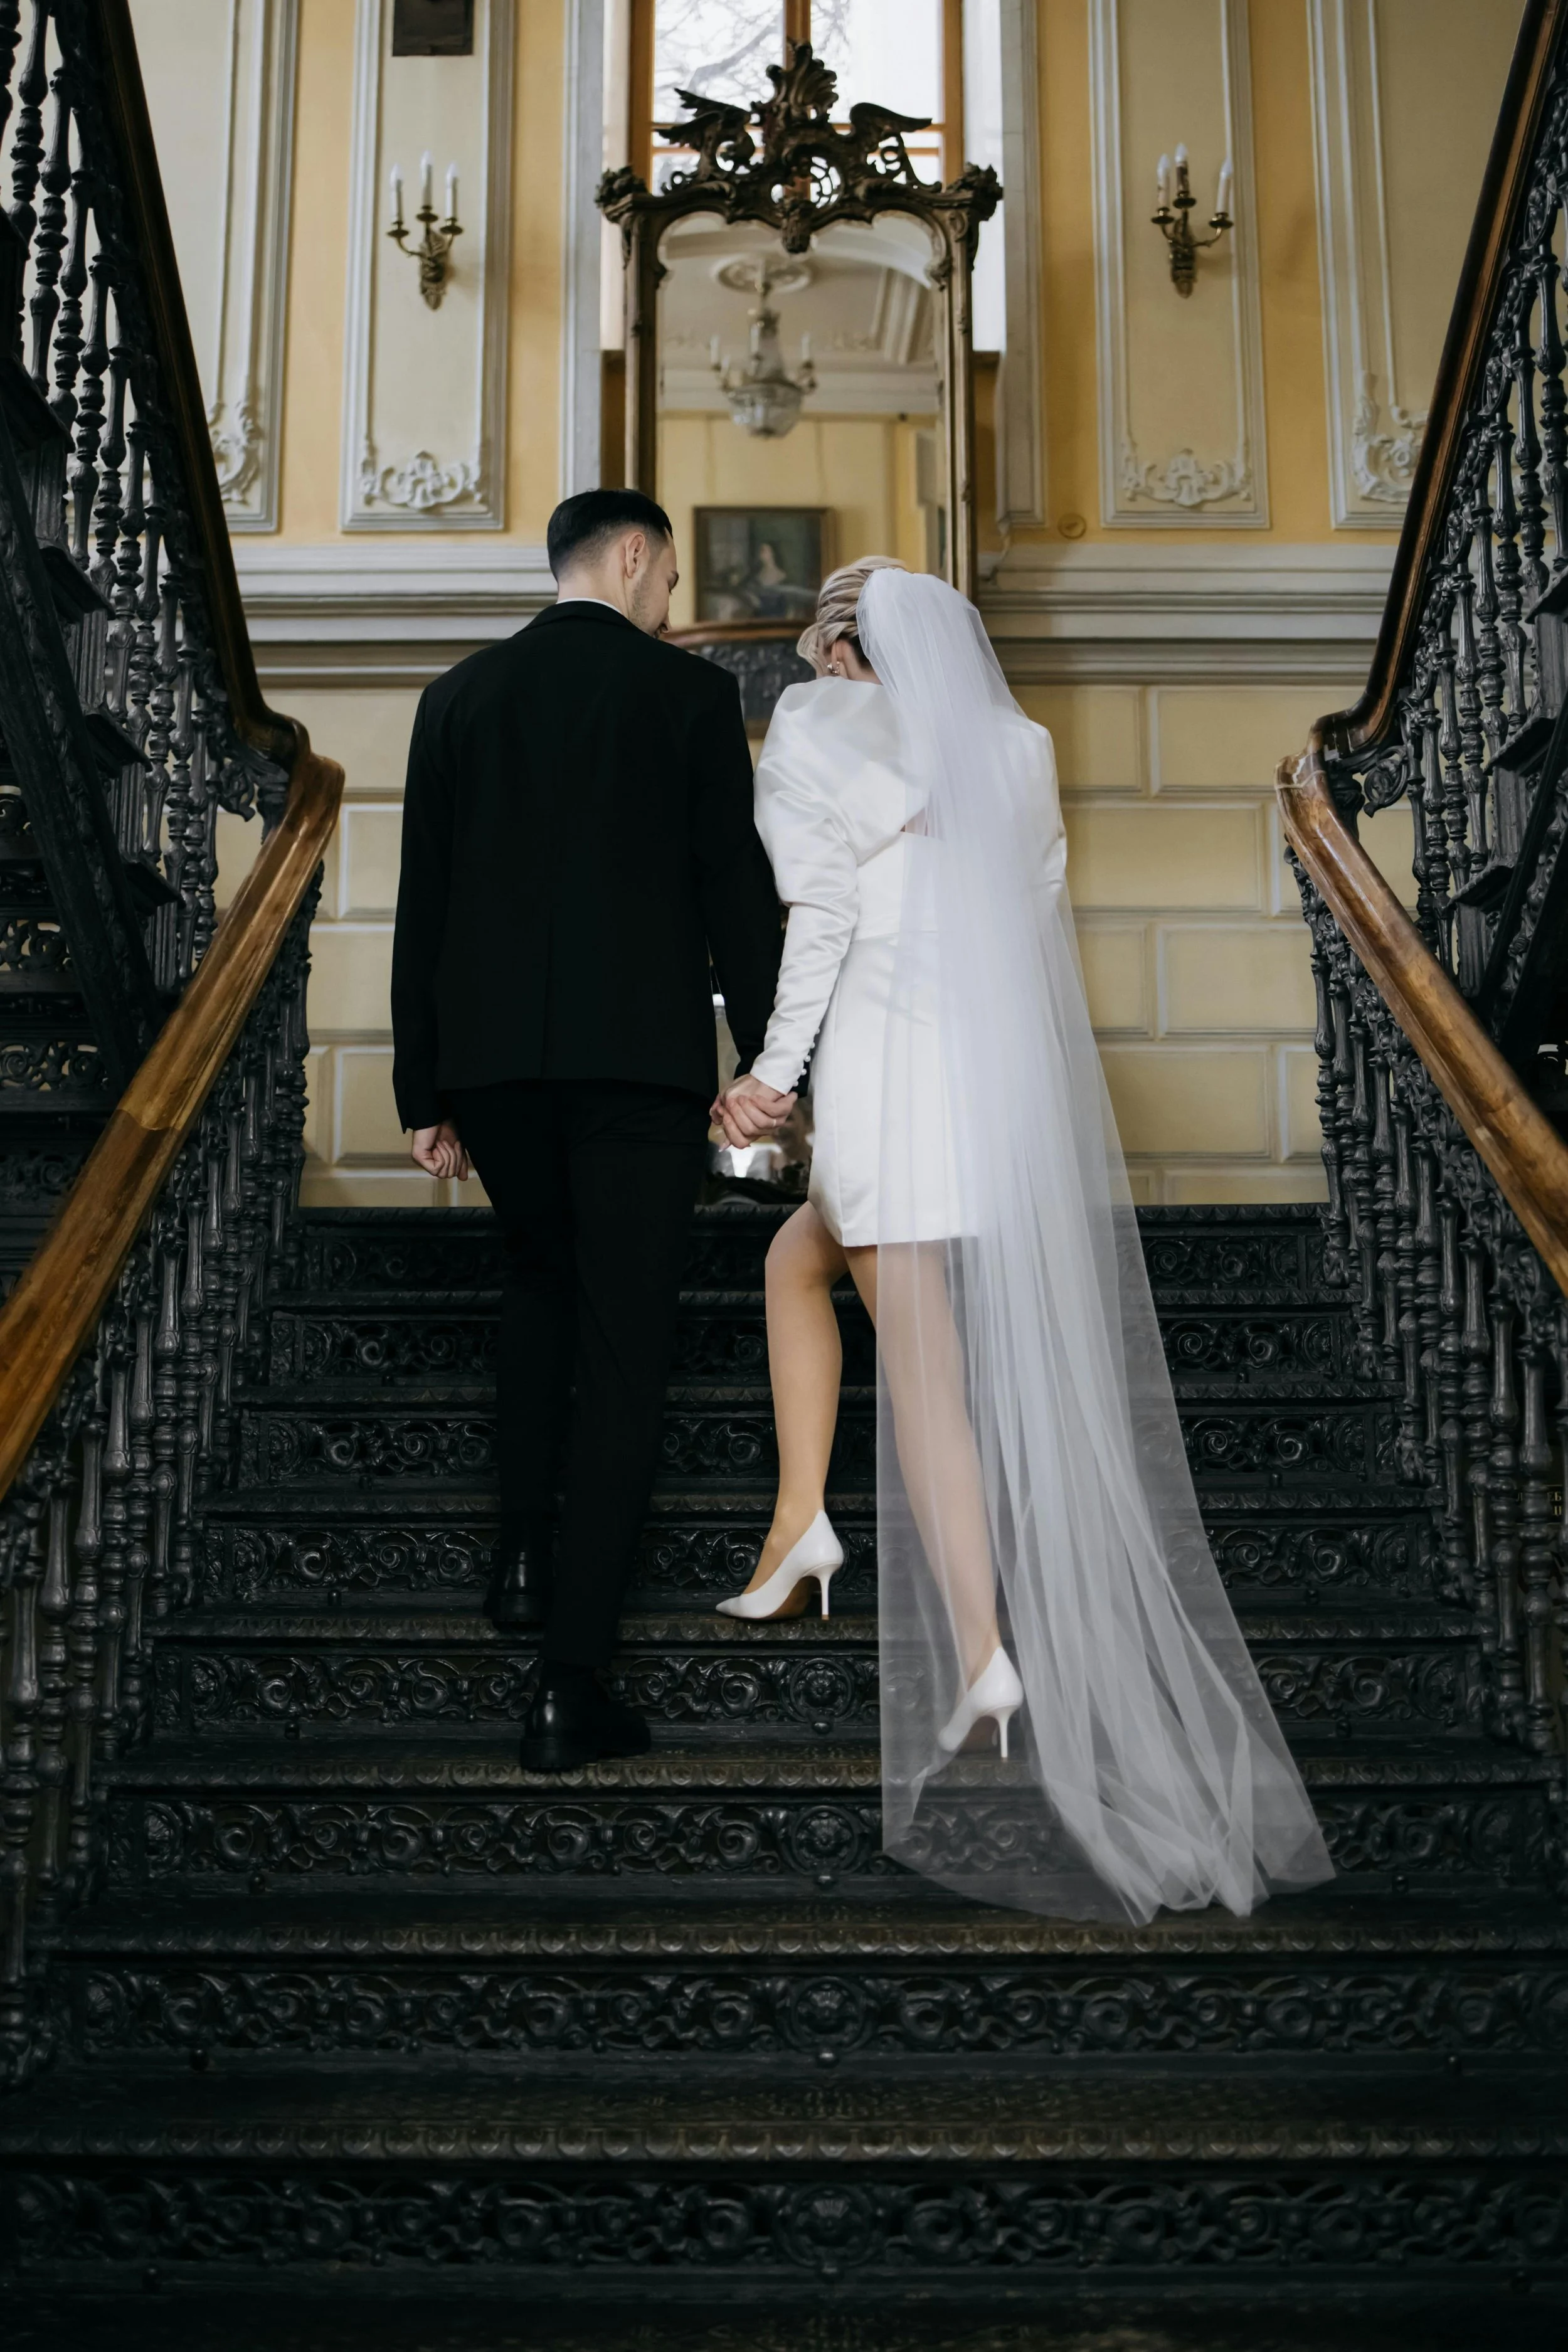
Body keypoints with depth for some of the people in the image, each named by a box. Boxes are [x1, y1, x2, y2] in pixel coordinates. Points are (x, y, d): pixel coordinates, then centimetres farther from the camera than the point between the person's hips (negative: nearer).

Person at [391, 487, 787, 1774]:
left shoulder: (460, 695, 10)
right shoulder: (691, 691, 1)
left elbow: (424, 905, 8)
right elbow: (738, 888, -3)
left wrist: (426, 1091, 12)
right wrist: (766, 1061, 3)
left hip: (493, 1060, 4)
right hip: (642, 1058, -4)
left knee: (542, 1282, 28)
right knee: (623, 1345, 0)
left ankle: (525, 1554, 23)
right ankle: (571, 1683, -2)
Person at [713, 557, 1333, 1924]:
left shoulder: (812, 731, 2)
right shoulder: (1012, 744, 15)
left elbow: (820, 910, -9)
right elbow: (1042, 921, 13)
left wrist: (773, 1073, -5)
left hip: (885, 1076, -5)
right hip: (1003, 1081, 6)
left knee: (924, 1373, -2)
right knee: (797, 1258, 25)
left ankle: (986, 1664, -2)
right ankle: (800, 1526, 20)